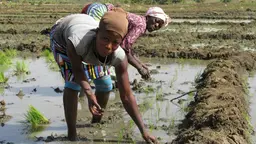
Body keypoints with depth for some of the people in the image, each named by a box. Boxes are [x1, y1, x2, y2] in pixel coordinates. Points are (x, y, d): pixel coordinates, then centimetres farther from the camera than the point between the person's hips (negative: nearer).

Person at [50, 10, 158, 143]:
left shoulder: (119, 57, -37)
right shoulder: (75, 42, -49)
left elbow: (127, 96, -29)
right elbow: (77, 70, -28)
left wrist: (144, 131, -30)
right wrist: (89, 94, -47)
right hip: (61, 36, -3)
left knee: (105, 84, 6)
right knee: (72, 82, -22)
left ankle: (96, 124, 35)